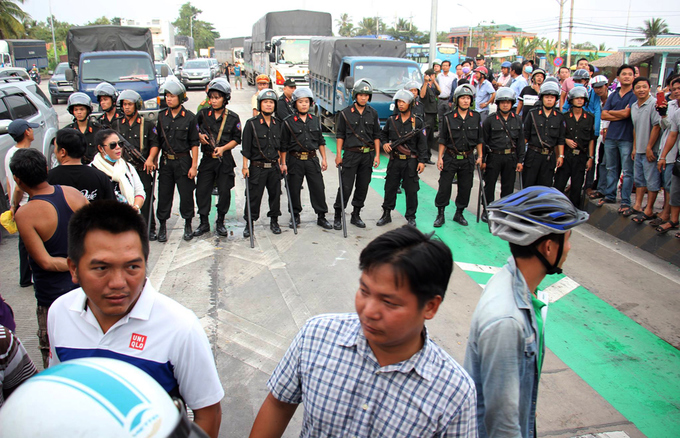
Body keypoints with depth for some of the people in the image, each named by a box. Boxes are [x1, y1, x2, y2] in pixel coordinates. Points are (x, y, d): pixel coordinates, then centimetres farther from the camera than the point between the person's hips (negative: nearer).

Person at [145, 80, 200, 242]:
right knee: (164, 194, 7)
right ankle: (162, 226, 21)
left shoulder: (189, 117, -4)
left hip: (183, 161, -3)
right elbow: (157, 141, 8)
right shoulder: (161, 116, 6)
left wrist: (194, 165, -7)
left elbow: (194, 143, -3)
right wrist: (151, 158, -5)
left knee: (186, 194, 4)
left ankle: (188, 225, 22)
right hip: (166, 161, 3)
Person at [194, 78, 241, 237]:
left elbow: (237, 139, 2)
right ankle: (204, 223, 14)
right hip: (207, 159, 1)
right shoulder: (203, 114, 4)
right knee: (202, 191, 0)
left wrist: (223, 148, -13)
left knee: (224, 192, 3)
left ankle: (220, 222, 21)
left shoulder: (233, 118, 0)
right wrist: (200, 136, -7)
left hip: (225, 160, -1)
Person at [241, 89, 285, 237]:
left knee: (275, 194, 10)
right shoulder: (252, 124, -5)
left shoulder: (278, 124, 8)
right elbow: (246, 148, -5)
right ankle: (249, 223, 15)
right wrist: (245, 166, -8)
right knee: (254, 196, 1)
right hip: (257, 167, -4)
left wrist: (282, 163, 14)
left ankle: (274, 221, 27)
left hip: (274, 167, 4)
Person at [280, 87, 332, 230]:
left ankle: (321, 217, 13)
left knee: (318, 188, 2)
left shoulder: (315, 120, 9)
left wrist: (324, 159, 10)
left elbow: (320, 141, 15)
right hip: (295, 160, -2)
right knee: (294, 189, 6)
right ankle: (295, 216, 22)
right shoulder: (288, 122, -2)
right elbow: (283, 145, -1)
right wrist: (283, 163, -5)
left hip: (312, 159, 2)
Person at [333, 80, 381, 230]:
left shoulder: (373, 113, 8)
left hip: (368, 155, 4)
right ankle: (338, 217, 4)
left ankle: (356, 216, 21)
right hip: (351, 154, -3)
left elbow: (376, 136, 10)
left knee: (363, 187, 8)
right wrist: (338, 154, -5)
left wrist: (377, 155, 4)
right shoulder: (346, 113, -1)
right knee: (346, 187, -6)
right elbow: (340, 135, 1)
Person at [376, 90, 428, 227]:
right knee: (390, 188, 8)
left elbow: (422, 143, -2)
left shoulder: (418, 122, -2)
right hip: (394, 160, 3)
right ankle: (386, 215, 21)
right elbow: (383, 134, 21)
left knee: (411, 190, 4)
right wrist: (384, 143, 0)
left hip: (411, 162, -2)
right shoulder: (392, 120, 6)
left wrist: (422, 161, -8)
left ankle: (411, 217, 17)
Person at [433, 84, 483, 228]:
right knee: (444, 187, -1)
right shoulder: (448, 117, -3)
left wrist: (480, 156, 6)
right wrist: (440, 157, -4)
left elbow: (479, 139, 10)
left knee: (465, 188, 9)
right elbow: (443, 139, 0)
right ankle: (440, 215, 13)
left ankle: (459, 214, 25)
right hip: (450, 158, -2)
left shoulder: (476, 117, 4)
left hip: (468, 159, 3)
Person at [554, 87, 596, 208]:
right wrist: (566, 140, -11)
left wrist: (591, 158, 6)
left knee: (577, 187, 5)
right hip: (566, 155, -1)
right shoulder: (564, 116, 2)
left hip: (581, 157, 1)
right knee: (559, 185, -4)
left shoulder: (590, 117, 8)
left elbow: (591, 139, 9)